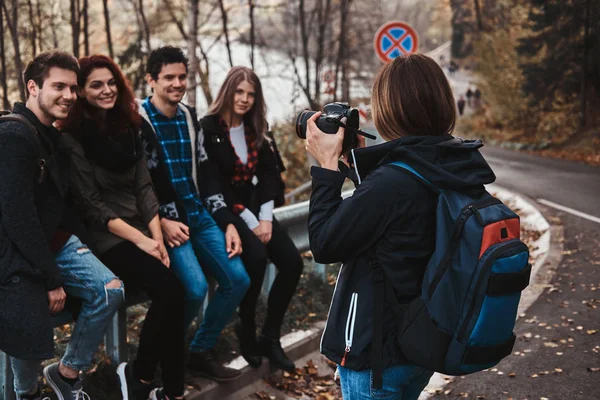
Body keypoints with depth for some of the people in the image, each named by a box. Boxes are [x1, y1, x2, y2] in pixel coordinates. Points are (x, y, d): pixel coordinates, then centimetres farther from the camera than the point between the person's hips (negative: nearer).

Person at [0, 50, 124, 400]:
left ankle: (68, 372, 9)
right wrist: (51, 279, -20)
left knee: (110, 290, -10)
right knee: (31, 337, -6)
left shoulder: (52, 136, 11)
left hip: (55, 240, 8)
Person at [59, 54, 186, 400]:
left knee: (173, 293, -19)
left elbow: (144, 187, 6)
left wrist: (157, 237, -7)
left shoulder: (128, 129, 12)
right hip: (106, 237, -6)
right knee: (170, 290, -25)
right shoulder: (72, 138, -6)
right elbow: (90, 204, -11)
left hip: (144, 229, 6)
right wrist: (140, 240, -17)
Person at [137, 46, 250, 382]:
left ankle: (201, 352, 14)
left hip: (199, 215, 7)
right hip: (165, 220, -6)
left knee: (238, 279, -3)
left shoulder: (190, 117, 12)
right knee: (196, 287, -24)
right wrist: (160, 221, -19)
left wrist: (228, 222, 7)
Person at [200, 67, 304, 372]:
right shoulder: (208, 129, -9)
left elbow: (269, 172, 7)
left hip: (254, 207, 6)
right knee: (256, 258, -30)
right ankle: (247, 332, -7)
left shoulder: (254, 129, 11)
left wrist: (265, 217, -8)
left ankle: (270, 337, 1)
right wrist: (250, 222, -16)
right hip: (222, 210, -6)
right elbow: (214, 185, -14)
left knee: (292, 261, -13)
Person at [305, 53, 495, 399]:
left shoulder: (391, 182, -29)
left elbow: (324, 244, -18)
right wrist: (355, 160, 6)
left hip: (378, 351, -7)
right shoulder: (460, 170, -3)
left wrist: (327, 164, -13)